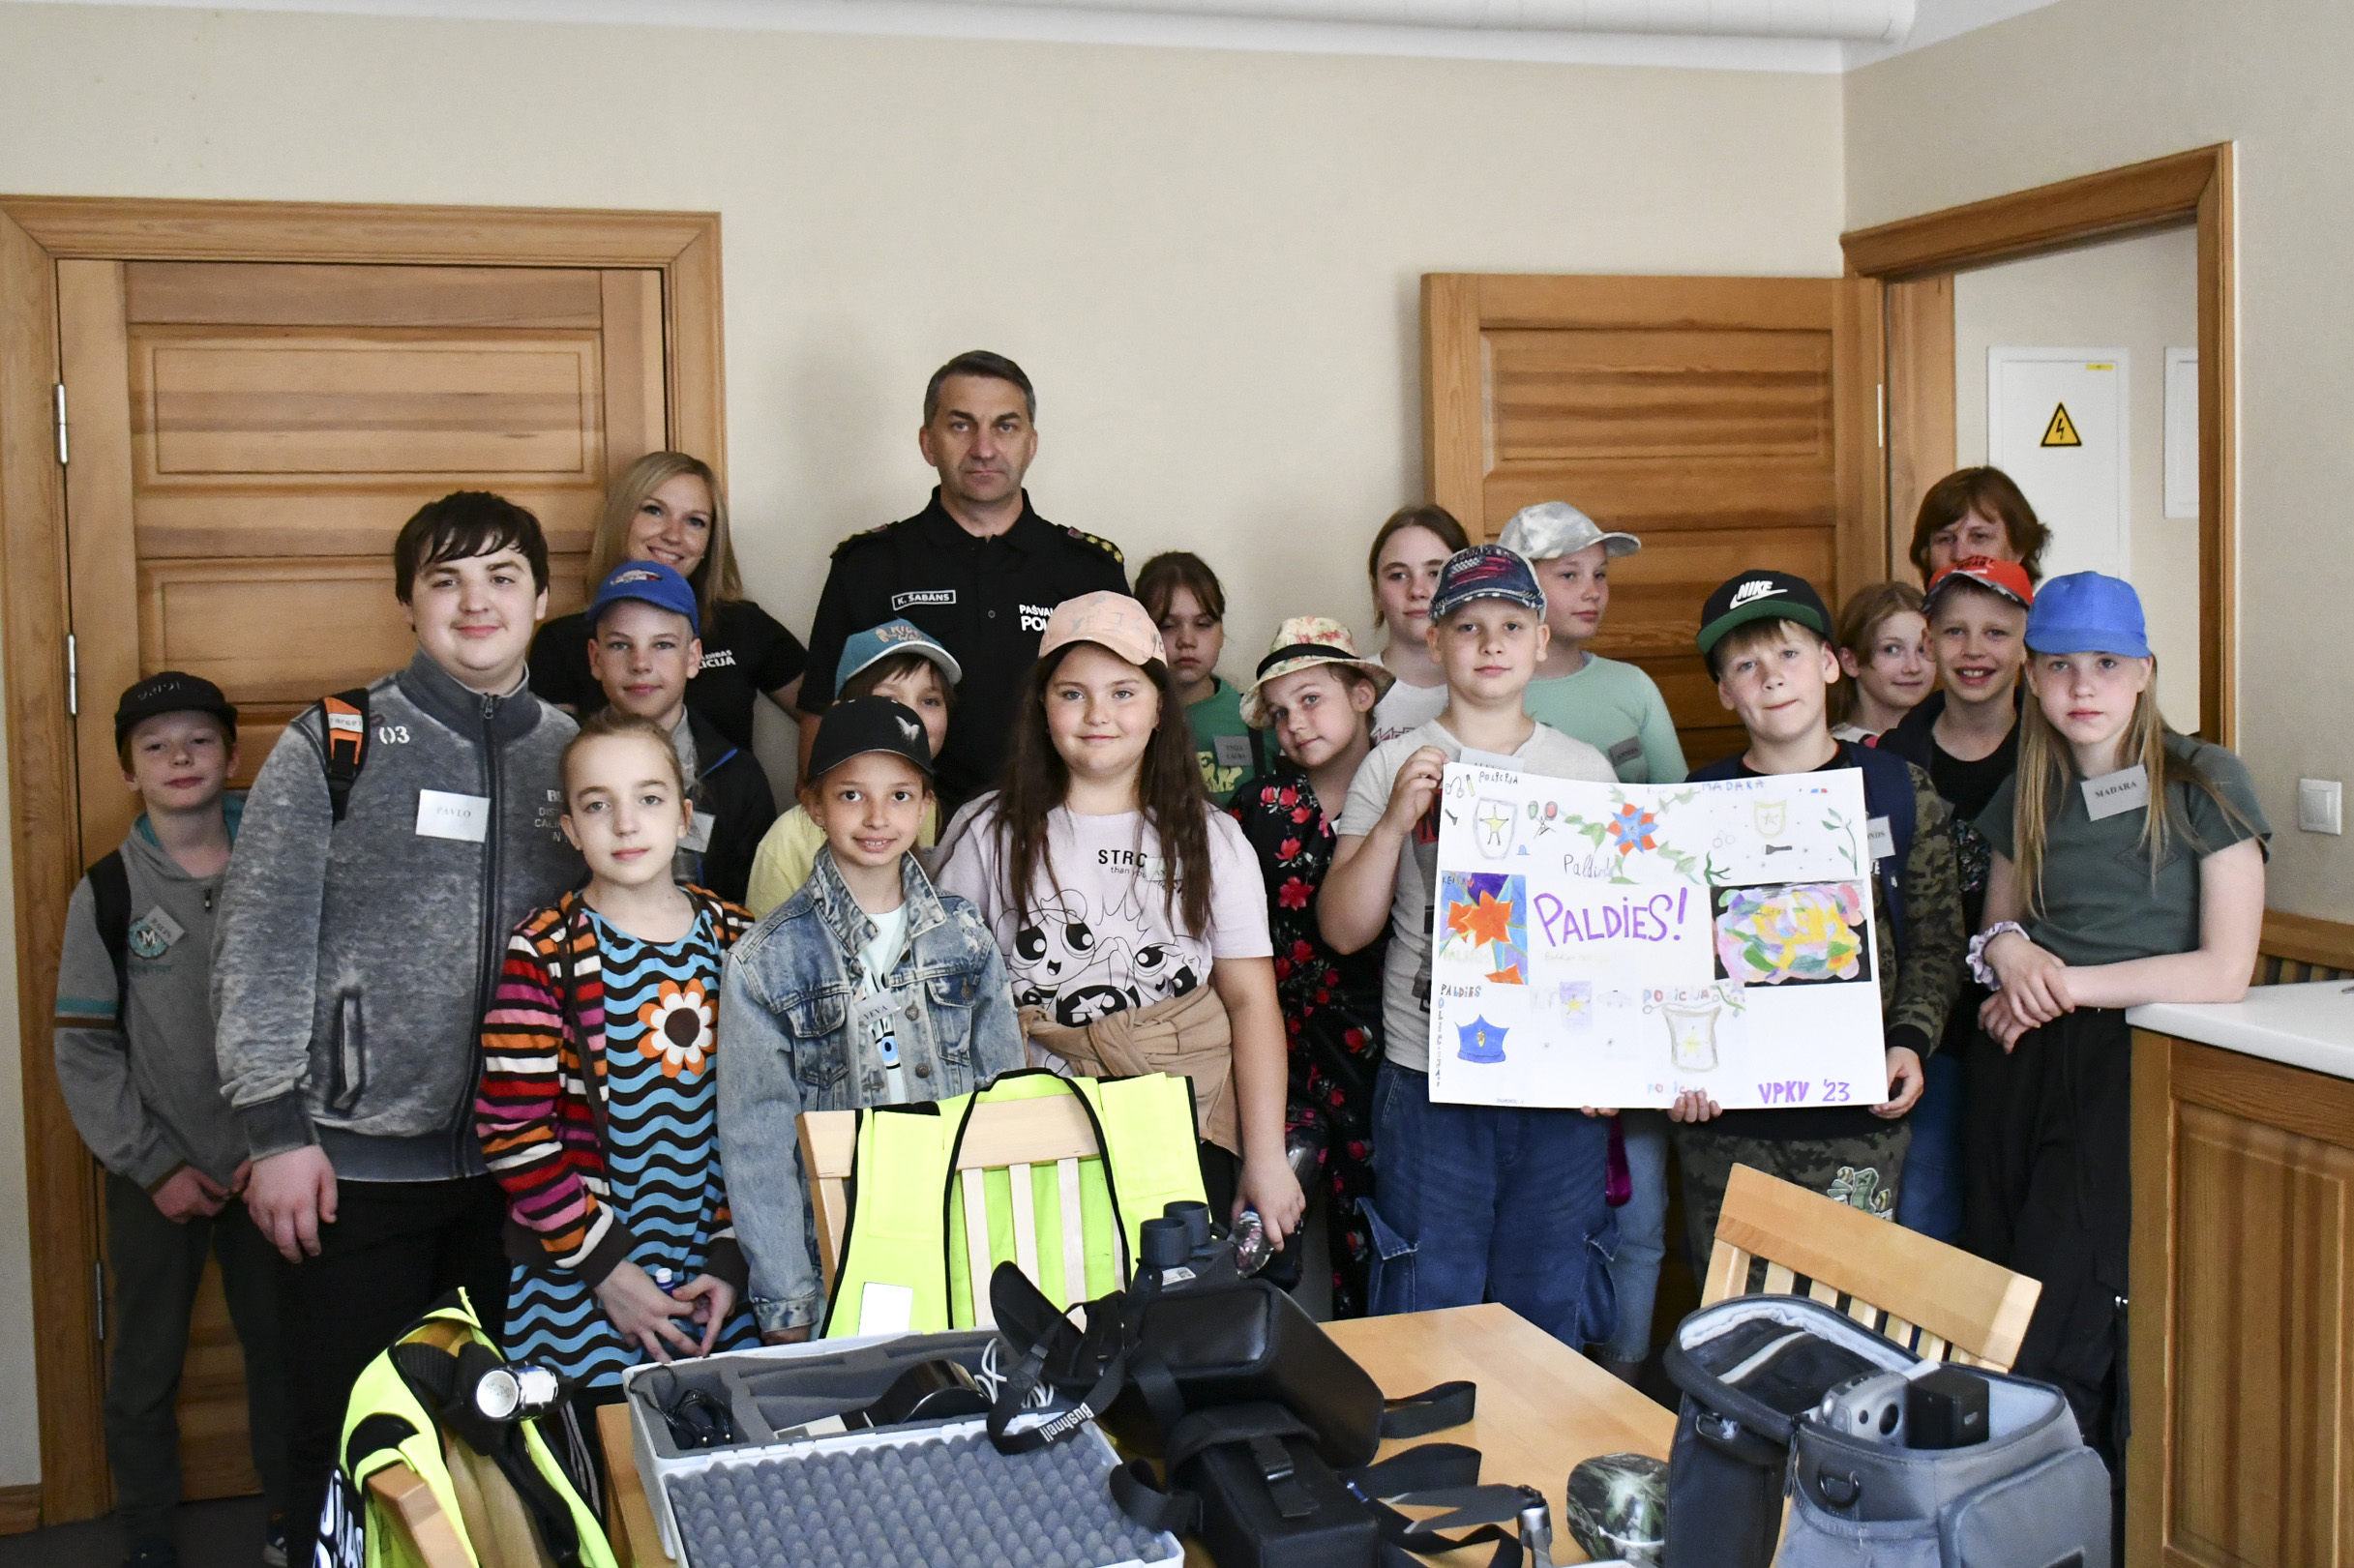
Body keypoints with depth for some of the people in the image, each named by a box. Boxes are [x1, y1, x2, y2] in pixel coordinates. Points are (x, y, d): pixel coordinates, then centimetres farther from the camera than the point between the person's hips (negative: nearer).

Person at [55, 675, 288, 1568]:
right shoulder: (107, 896, -2)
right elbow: (85, 1052, -2)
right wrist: (154, 1166, -7)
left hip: (269, 1164, 0)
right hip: (155, 1175, 0)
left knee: (282, 1347, 7)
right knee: (145, 1363, 8)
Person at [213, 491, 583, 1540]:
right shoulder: (334, 748, -2)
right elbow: (260, 947, -6)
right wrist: (277, 1130, -11)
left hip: (525, 1163, 3)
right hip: (359, 1160, -3)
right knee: (347, 1443, 6)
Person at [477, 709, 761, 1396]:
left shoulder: (736, 940, 4)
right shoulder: (544, 952, -7)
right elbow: (511, 1132, -10)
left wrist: (732, 1257, -1)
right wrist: (605, 1266, -12)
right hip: (577, 1285, -3)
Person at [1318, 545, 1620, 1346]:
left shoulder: (1586, 769, 9)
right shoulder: (1395, 765, 2)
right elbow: (1343, 929, -2)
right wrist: (1395, 821, -15)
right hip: (1432, 1081, -2)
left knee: (1550, 1320, 9)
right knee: (1430, 1317, 4)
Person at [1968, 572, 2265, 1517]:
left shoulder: (2203, 783, -2)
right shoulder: (2027, 796, 13)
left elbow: (2226, 971, -8)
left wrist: (2070, 983, -8)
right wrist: (2006, 949, 1)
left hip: (2141, 1065, -5)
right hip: (2033, 1072, 5)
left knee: (2063, 1322, -10)